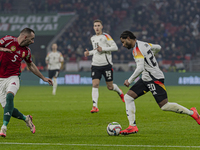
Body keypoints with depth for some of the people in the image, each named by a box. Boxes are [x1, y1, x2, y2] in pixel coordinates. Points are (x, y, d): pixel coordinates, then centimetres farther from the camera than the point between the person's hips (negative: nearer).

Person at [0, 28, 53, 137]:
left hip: (13, 78, 2)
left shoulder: (27, 51, 9)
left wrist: (43, 78, 30)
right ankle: (26, 119, 25)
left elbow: (31, 65, 26)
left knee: (9, 97, -30)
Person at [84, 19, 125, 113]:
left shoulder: (106, 36, -6)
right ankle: (95, 106, -16)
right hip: (95, 65, 5)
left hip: (106, 64, -5)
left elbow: (115, 47, -11)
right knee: (95, 85, -12)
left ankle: (120, 92, 38)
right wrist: (89, 53, 11)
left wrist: (103, 49, -19)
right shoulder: (92, 38, 15)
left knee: (110, 87, 3)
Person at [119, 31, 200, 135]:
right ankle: (132, 126, -1)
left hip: (155, 79, -10)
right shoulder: (144, 44, 10)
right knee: (128, 97, 2)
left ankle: (191, 112, 8)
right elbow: (158, 47, 26)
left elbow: (140, 68, -29)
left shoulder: (137, 50, -19)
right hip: (146, 79, 10)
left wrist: (129, 81, -20)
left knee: (164, 106, -9)